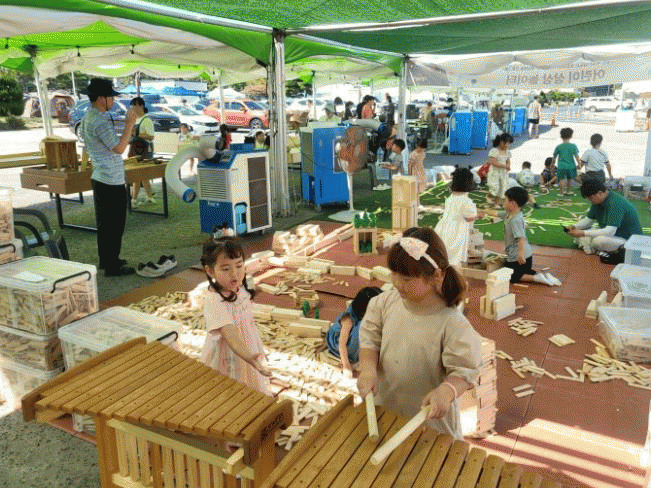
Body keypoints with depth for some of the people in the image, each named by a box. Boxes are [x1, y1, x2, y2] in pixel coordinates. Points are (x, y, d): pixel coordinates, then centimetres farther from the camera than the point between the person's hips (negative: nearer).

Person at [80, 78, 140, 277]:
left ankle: (106, 260, 28)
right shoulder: (100, 122, -20)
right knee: (114, 225, -2)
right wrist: (130, 123, -18)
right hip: (112, 181, -10)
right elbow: (119, 148, -22)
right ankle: (112, 266, 5)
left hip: (99, 178, 10)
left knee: (104, 223, 18)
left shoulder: (87, 118, 13)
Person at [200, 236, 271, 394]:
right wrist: (249, 357, -57)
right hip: (225, 362, -7)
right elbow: (229, 334, -42)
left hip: (247, 356, 7)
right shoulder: (214, 301, -31)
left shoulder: (240, 290, -6)